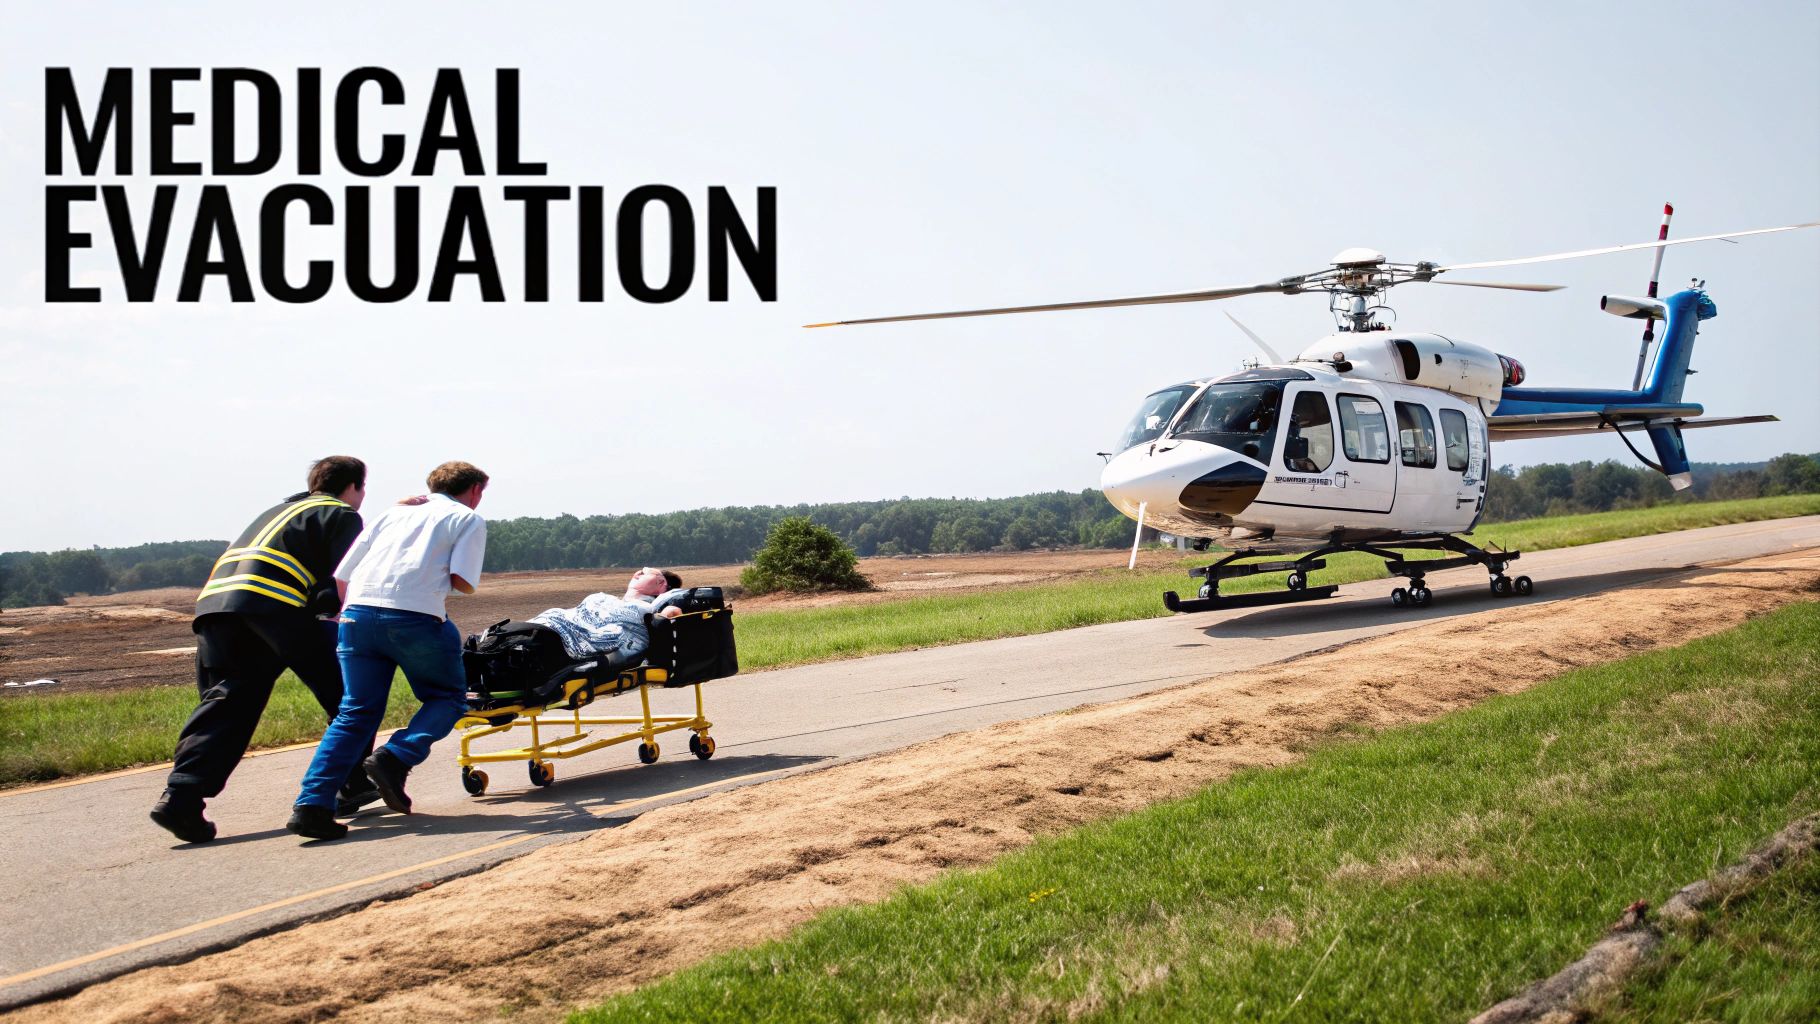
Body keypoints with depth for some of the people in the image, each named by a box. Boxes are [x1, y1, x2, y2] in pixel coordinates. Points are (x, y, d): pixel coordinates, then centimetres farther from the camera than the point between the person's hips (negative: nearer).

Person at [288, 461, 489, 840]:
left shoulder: (394, 512, 27)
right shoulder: (469, 519, 14)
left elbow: (340, 574, 20)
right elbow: (463, 582, -1)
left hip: (358, 613, 5)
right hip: (415, 616, -5)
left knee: (355, 712, 11)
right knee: (448, 698, 15)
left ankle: (311, 805, -3)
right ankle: (395, 759, -9)